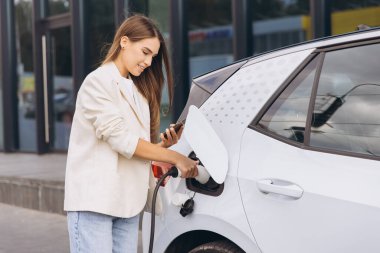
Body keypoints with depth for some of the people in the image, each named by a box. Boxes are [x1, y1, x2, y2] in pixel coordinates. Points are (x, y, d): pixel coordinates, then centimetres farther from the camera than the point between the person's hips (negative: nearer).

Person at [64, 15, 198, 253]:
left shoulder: (138, 90, 18)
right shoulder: (98, 82, -6)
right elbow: (120, 139, -15)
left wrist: (164, 144, -4)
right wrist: (175, 157, -14)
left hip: (128, 201, 7)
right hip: (94, 200, -7)